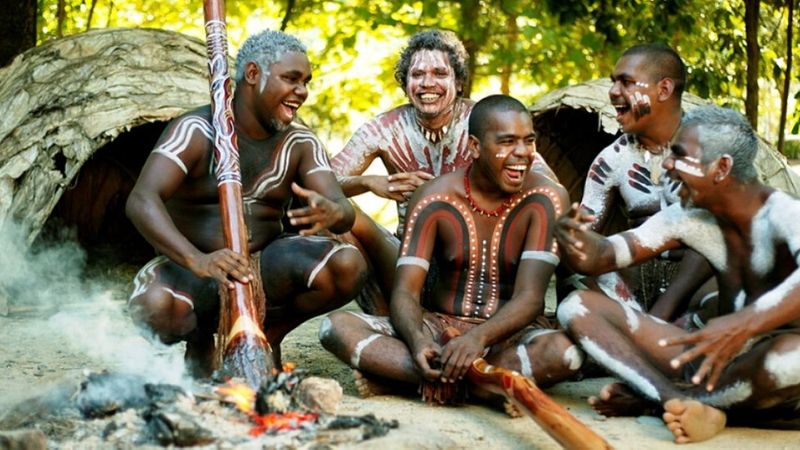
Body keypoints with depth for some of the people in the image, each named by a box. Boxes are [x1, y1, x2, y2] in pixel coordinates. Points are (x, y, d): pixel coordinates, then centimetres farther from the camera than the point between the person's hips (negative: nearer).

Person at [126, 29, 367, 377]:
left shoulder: (300, 144, 2)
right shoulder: (196, 131, -13)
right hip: (192, 269, -3)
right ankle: (200, 339, 0)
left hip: (264, 266, 4)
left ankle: (270, 332, 4)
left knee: (348, 265, -24)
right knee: (155, 304, -38)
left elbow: (344, 209, -9)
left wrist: (331, 214, -38)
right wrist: (197, 260, -46)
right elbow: (141, 201, -28)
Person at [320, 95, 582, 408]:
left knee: (563, 351, -37)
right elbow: (405, 291, -11)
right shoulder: (435, 199, -5)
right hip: (439, 326, 2)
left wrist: (479, 337, -38)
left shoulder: (545, 200, -10)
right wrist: (418, 341, -35)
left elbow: (529, 297, -18)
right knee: (336, 326, -22)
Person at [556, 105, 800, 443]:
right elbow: (601, 257, 2)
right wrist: (576, 240, -22)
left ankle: (650, 395, -21)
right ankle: (684, 403, -28)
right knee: (578, 306, -6)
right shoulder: (689, 218, 4)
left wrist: (742, 325, -54)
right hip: (715, 359, 6)